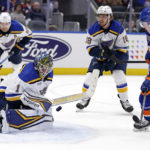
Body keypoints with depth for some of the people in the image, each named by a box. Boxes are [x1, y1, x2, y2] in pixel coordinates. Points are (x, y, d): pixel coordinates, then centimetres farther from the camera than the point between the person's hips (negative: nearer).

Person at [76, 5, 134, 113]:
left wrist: (113, 62, -27)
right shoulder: (93, 30, -16)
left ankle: (124, 101, -3)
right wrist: (103, 53, -36)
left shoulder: (118, 29, -22)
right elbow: (91, 49, -17)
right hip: (100, 56, 2)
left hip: (117, 56, -2)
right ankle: (85, 99, 8)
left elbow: (123, 49, -17)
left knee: (119, 76, -20)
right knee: (92, 75, -12)